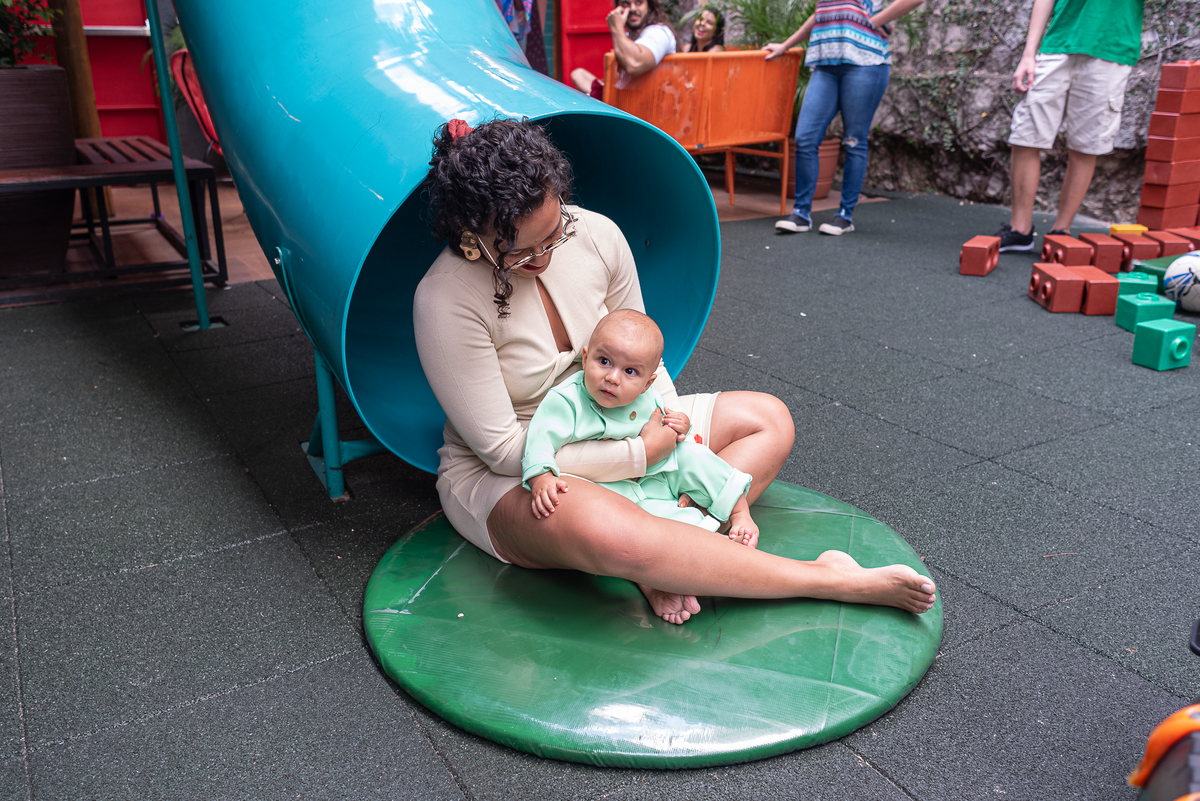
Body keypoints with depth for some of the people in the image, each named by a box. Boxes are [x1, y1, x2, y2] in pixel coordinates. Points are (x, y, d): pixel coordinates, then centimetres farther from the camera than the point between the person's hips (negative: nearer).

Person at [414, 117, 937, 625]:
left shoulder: (596, 235, -11)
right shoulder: (444, 300, -26)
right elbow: (502, 449, -24)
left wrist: (673, 427, -10)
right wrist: (640, 452, -23)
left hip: (608, 425, 7)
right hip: (498, 474, -6)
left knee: (769, 420, 2)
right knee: (614, 537, -40)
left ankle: (661, 558, -22)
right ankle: (837, 582, -23)